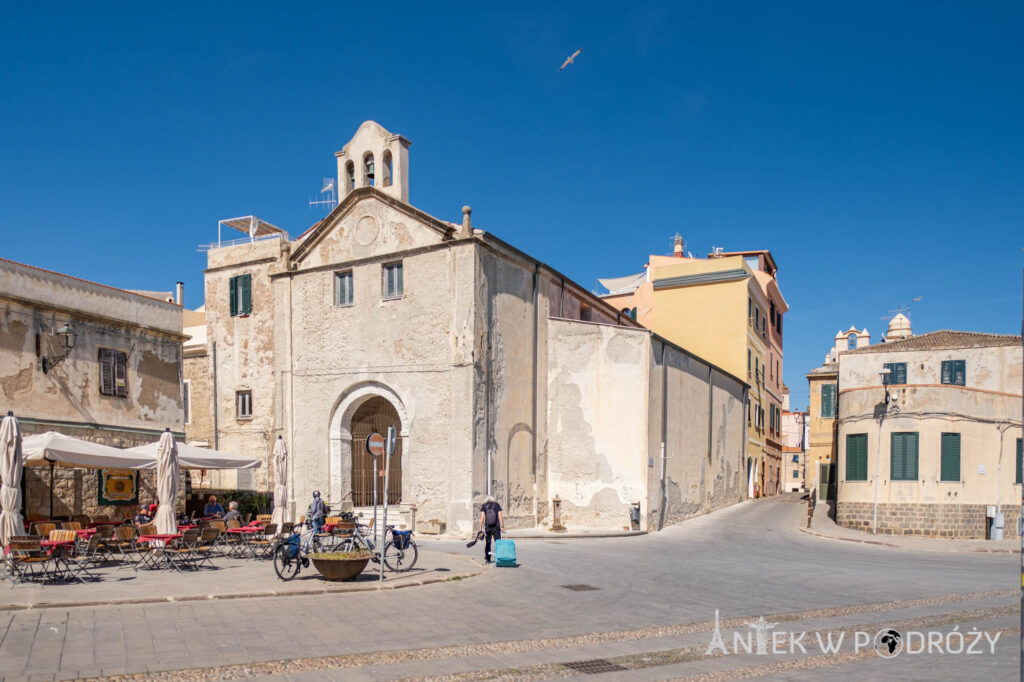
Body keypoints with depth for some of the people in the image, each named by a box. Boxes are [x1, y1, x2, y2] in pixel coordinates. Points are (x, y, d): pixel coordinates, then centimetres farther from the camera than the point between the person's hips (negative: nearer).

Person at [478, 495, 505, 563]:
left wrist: (481, 528, -2)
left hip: (487, 527, 1)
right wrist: (502, 526, -2)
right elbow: (500, 516, -2)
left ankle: (487, 559, 10)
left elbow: (482, 517, -2)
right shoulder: (497, 505, 5)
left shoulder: (483, 506, 5)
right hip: (496, 527, -1)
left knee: (487, 543, 9)